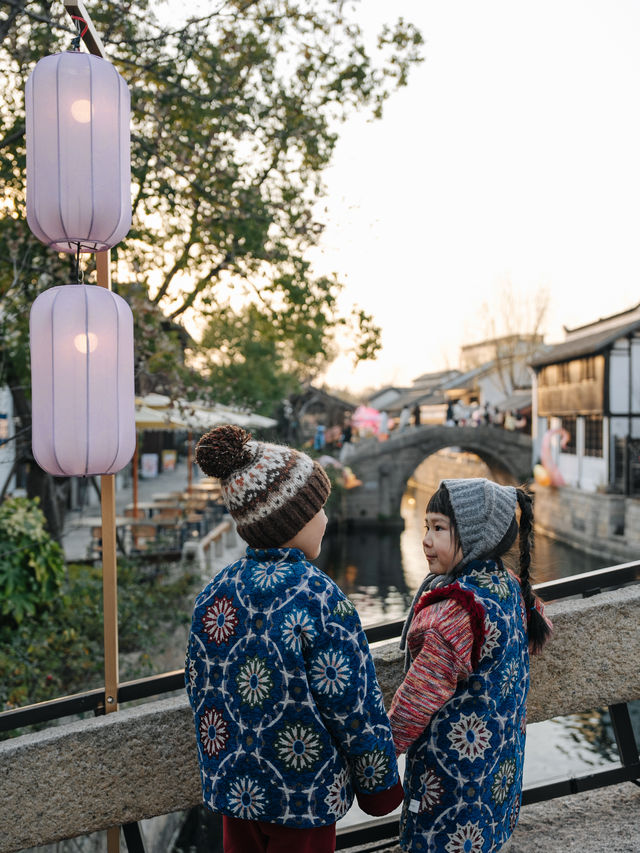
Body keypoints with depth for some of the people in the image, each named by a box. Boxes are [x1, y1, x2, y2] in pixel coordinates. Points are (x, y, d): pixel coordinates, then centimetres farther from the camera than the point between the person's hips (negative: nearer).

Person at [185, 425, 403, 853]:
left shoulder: (215, 593, -5)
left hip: (233, 785, 6)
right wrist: (380, 785, -3)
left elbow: (199, 686, 5)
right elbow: (352, 705, -18)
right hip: (303, 797, -5)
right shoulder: (318, 597, -23)